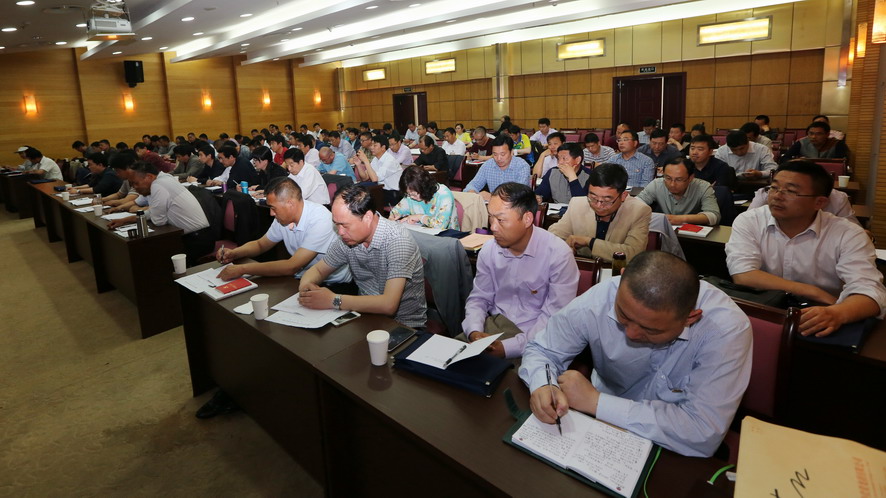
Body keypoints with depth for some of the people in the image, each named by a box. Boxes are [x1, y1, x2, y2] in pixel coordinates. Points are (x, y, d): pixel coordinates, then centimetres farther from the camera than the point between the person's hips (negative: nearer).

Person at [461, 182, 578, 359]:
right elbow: (479, 298, 9)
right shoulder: (489, 250, 0)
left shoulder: (558, 254, -16)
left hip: (534, 338, -4)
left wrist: (508, 347, -24)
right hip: (495, 325, 5)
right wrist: (474, 331, -12)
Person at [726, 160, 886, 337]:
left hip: (816, 330, 1)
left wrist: (836, 314, -39)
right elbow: (743, 276, -18)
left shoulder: (848, 235, -5)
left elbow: (869, 291, -17)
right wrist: (814, 293, -17)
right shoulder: (748, 222, -6)